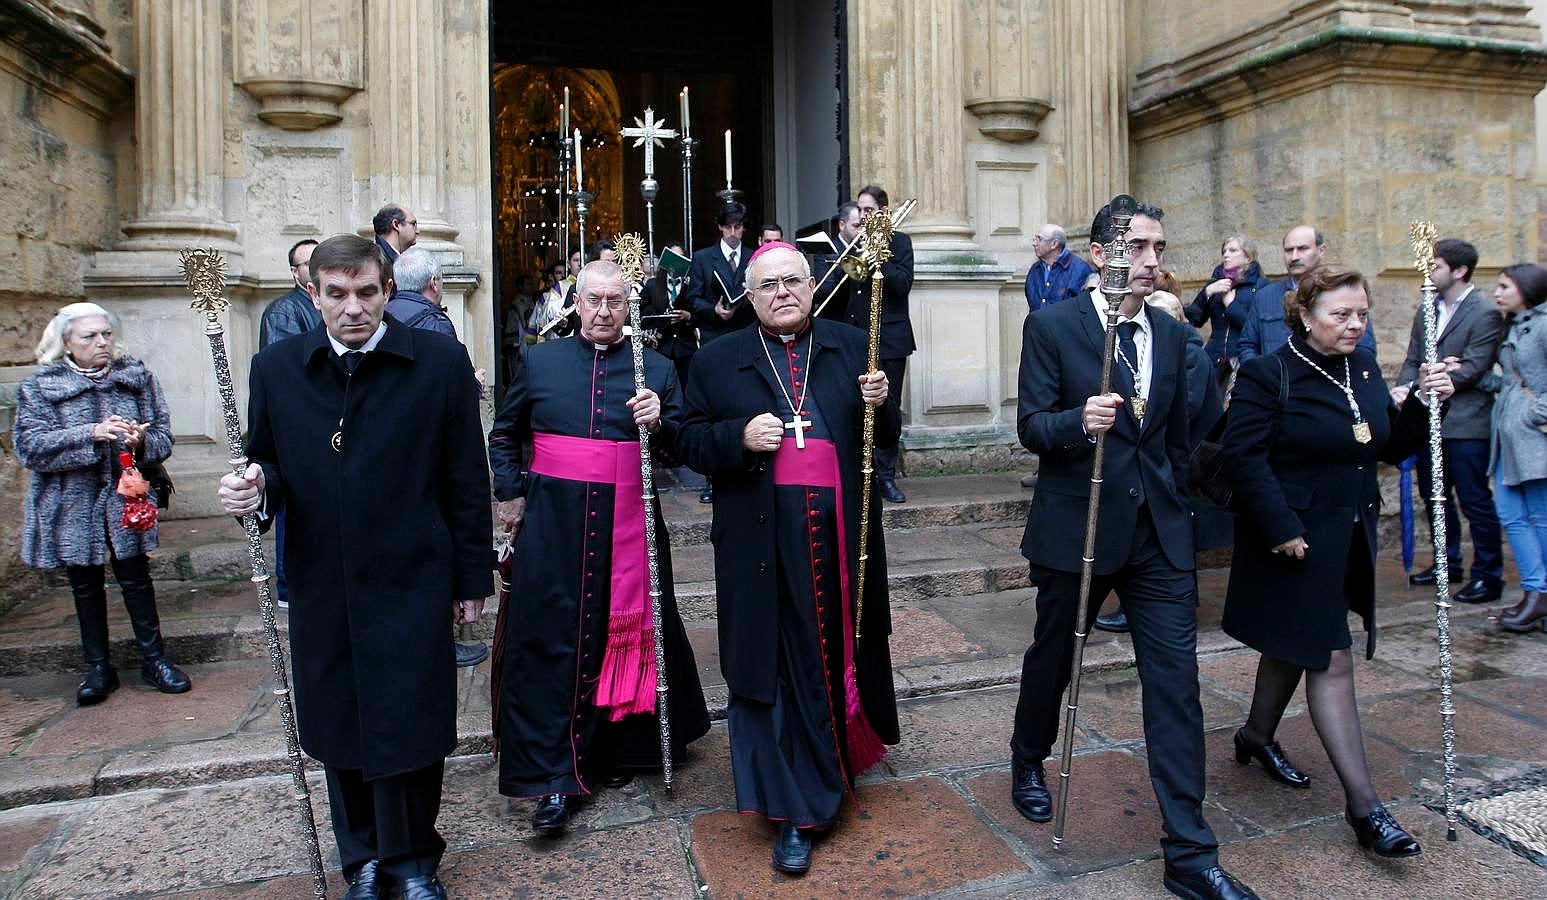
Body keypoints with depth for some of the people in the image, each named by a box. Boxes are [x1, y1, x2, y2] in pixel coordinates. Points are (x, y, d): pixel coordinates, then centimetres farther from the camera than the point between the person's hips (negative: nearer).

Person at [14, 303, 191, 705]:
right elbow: (29, 446, -13)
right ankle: (98, 667, 23)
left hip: (126, 499, 0)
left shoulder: (136, 376, 2)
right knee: (86, 585, 11)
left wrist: (142, 441, -21)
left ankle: (153, 659, 17)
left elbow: (163, 435, 2)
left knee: (135, 578, 5)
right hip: (73, 508, 0)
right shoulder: (40, 386, -3)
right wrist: (91, 434, -25)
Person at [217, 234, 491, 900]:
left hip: (412, 586, -3)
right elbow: (269, 468, 11)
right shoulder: (275, 369, 3)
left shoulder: (440, 362, -5)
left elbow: (465, 480, -3)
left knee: (410, 730, 3)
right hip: (321, 591, 3)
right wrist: (256, 487, -14)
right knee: (337, 733, 15)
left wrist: (472, 577, -1)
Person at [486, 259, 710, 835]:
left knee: (625, 633, 8)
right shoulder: (542, 361, 8)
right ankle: (554, 777, 6)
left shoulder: (656, 368, 6)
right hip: (553, 523, 0)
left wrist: (660, 424, -16)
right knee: (550, 642, -1)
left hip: (629, 524, 0)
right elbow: (503, 435, 19)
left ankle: (617, 751, 28)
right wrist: (510, 494, 8)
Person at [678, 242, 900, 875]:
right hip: (764, 543, -1)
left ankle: (847, 748, 43)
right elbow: (691, 443, 4)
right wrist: (740, 437, -14)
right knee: (780, 667, 2)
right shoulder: (717, 361, 6)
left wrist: (879, 405, -10)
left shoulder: (852, 347, 9)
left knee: (842, 650, 16)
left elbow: (886, 437, 11)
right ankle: (797, 810, 13)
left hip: (841, 534, 2)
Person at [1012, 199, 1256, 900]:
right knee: (1052, 656, 16)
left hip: (1159, 533, 4)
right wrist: (1080, 421, -32)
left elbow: (1177, 439, 18)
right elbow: (1031, 426, -12)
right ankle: (1028, 763, 45)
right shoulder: (1051, 326, -7)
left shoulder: (1172, 336, 9)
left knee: (1176, 681, 0)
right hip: (1075, 528, -3)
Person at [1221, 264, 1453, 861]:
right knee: (1331, 660, -5)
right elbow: (1244, 456, -20)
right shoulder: (1269, 375, -15)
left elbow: (1391, 449, 12)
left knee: (1296, 647, 20)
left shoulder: (1364, 369, 8)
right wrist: (1281, 529, -22)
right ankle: (1364, 806, 2)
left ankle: (1257, 737, 41)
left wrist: (1424, 404, -4)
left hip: (1349, 538, 7)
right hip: (1297, 539, -7)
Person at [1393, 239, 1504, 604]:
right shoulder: (1426, 311, 11)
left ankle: (1488, 575, 11)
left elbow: (1471, 369, -17)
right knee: (1435, 497, 15)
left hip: (1465, 423, -7)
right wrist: (1402, 388, -10)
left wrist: (1417, 390, -23)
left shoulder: (1485, 314, -10)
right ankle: (1447, 563, 29)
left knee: (1475, 501, 0)